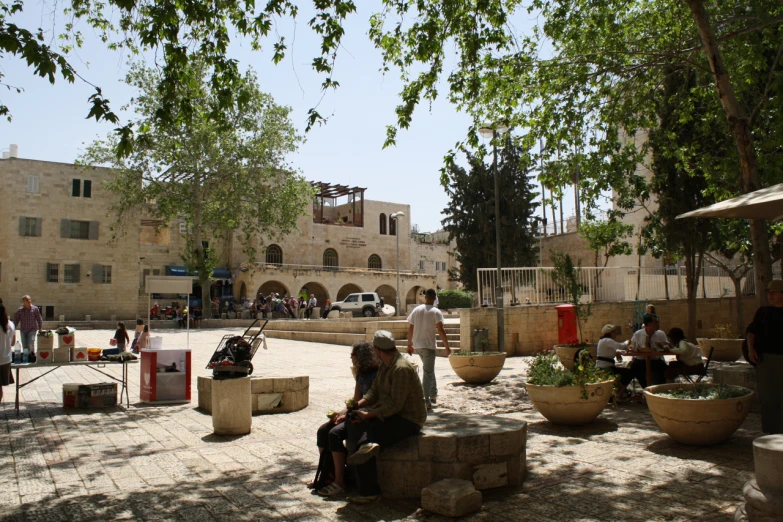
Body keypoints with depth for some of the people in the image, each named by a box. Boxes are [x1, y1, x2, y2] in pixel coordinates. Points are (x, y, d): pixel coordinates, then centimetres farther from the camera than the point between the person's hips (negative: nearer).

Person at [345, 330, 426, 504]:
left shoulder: (401, 368, -20)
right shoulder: (385, 366, 11)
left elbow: (395, 405, -23)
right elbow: (374, 392, 11)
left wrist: (368, 415, -20)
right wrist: (358, 404, -6)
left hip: (408, 420, -10)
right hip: (390, 415, 10)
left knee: (364, 440, -22)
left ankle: (369, 492, -10)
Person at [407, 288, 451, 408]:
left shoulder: (416, 310, 6)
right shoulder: (436, 312, -8)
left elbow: (410, 329, 7)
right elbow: (441, 331, -14)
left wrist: (409, 345, 16)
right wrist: (447, 347, -9)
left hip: (417, 346, 5)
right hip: (428, 345, -5)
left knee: (429, 370, 22)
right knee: (428, 373, 0)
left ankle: (433, 395, 27)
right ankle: (427, 401, -1)